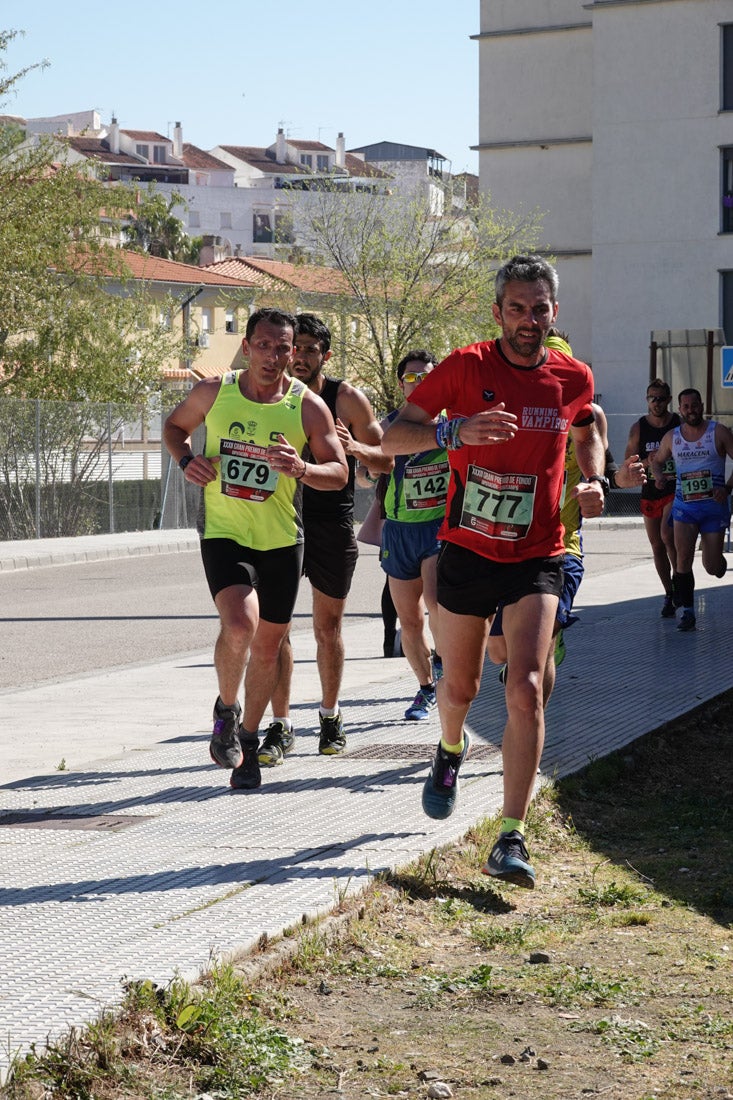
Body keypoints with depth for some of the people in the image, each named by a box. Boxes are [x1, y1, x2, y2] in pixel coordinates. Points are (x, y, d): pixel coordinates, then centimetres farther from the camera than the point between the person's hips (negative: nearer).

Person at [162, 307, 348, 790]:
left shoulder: (309, 406, -5)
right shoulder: (213, 392, -3)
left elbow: (339, 474, -6)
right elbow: (175, 426, 16)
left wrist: (301, 469, -27)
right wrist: (186, 459, -5)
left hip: (281, 541, 2)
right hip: (224, 534, -2)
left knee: (268, 646, 10)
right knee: (239, 624, -25)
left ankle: (248, 738, 32)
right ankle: (226, 708, 3)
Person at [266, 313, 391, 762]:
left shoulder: (347, 398, -4)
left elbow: (386, 460, -1)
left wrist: (355, 447, -22)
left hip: (333, 525, -1)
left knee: (328, 628, 9)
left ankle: (330, 716, 26)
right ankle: (281, 725, -3)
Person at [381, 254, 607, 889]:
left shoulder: (573, 378, 1)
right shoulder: (466, 367, -7)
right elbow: (392, 437, -9)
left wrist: (593, 480, 4)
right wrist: (456, 432, -27)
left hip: (538, 557, 0)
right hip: (467, 552, 0)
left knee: (526, 687, -16)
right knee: (460, 685, 15)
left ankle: (512, 839, -14)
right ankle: (451, 751, 51)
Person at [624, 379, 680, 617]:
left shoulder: (681, 425, -2)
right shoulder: (638, 428, 2)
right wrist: (647, 462, -14)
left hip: (676, 491, -3)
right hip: (650, 493, 3)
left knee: (667, 536, -23)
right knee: (657, 546, 7)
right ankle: (669, 595, 19)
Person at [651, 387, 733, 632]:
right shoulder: (672, 437, 6)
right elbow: (658, 460, 23)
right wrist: (658, 475, 0)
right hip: (684, 505, 1)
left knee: (713, 568, 1)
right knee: (683, 556, -16)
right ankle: (687, 611, -6)